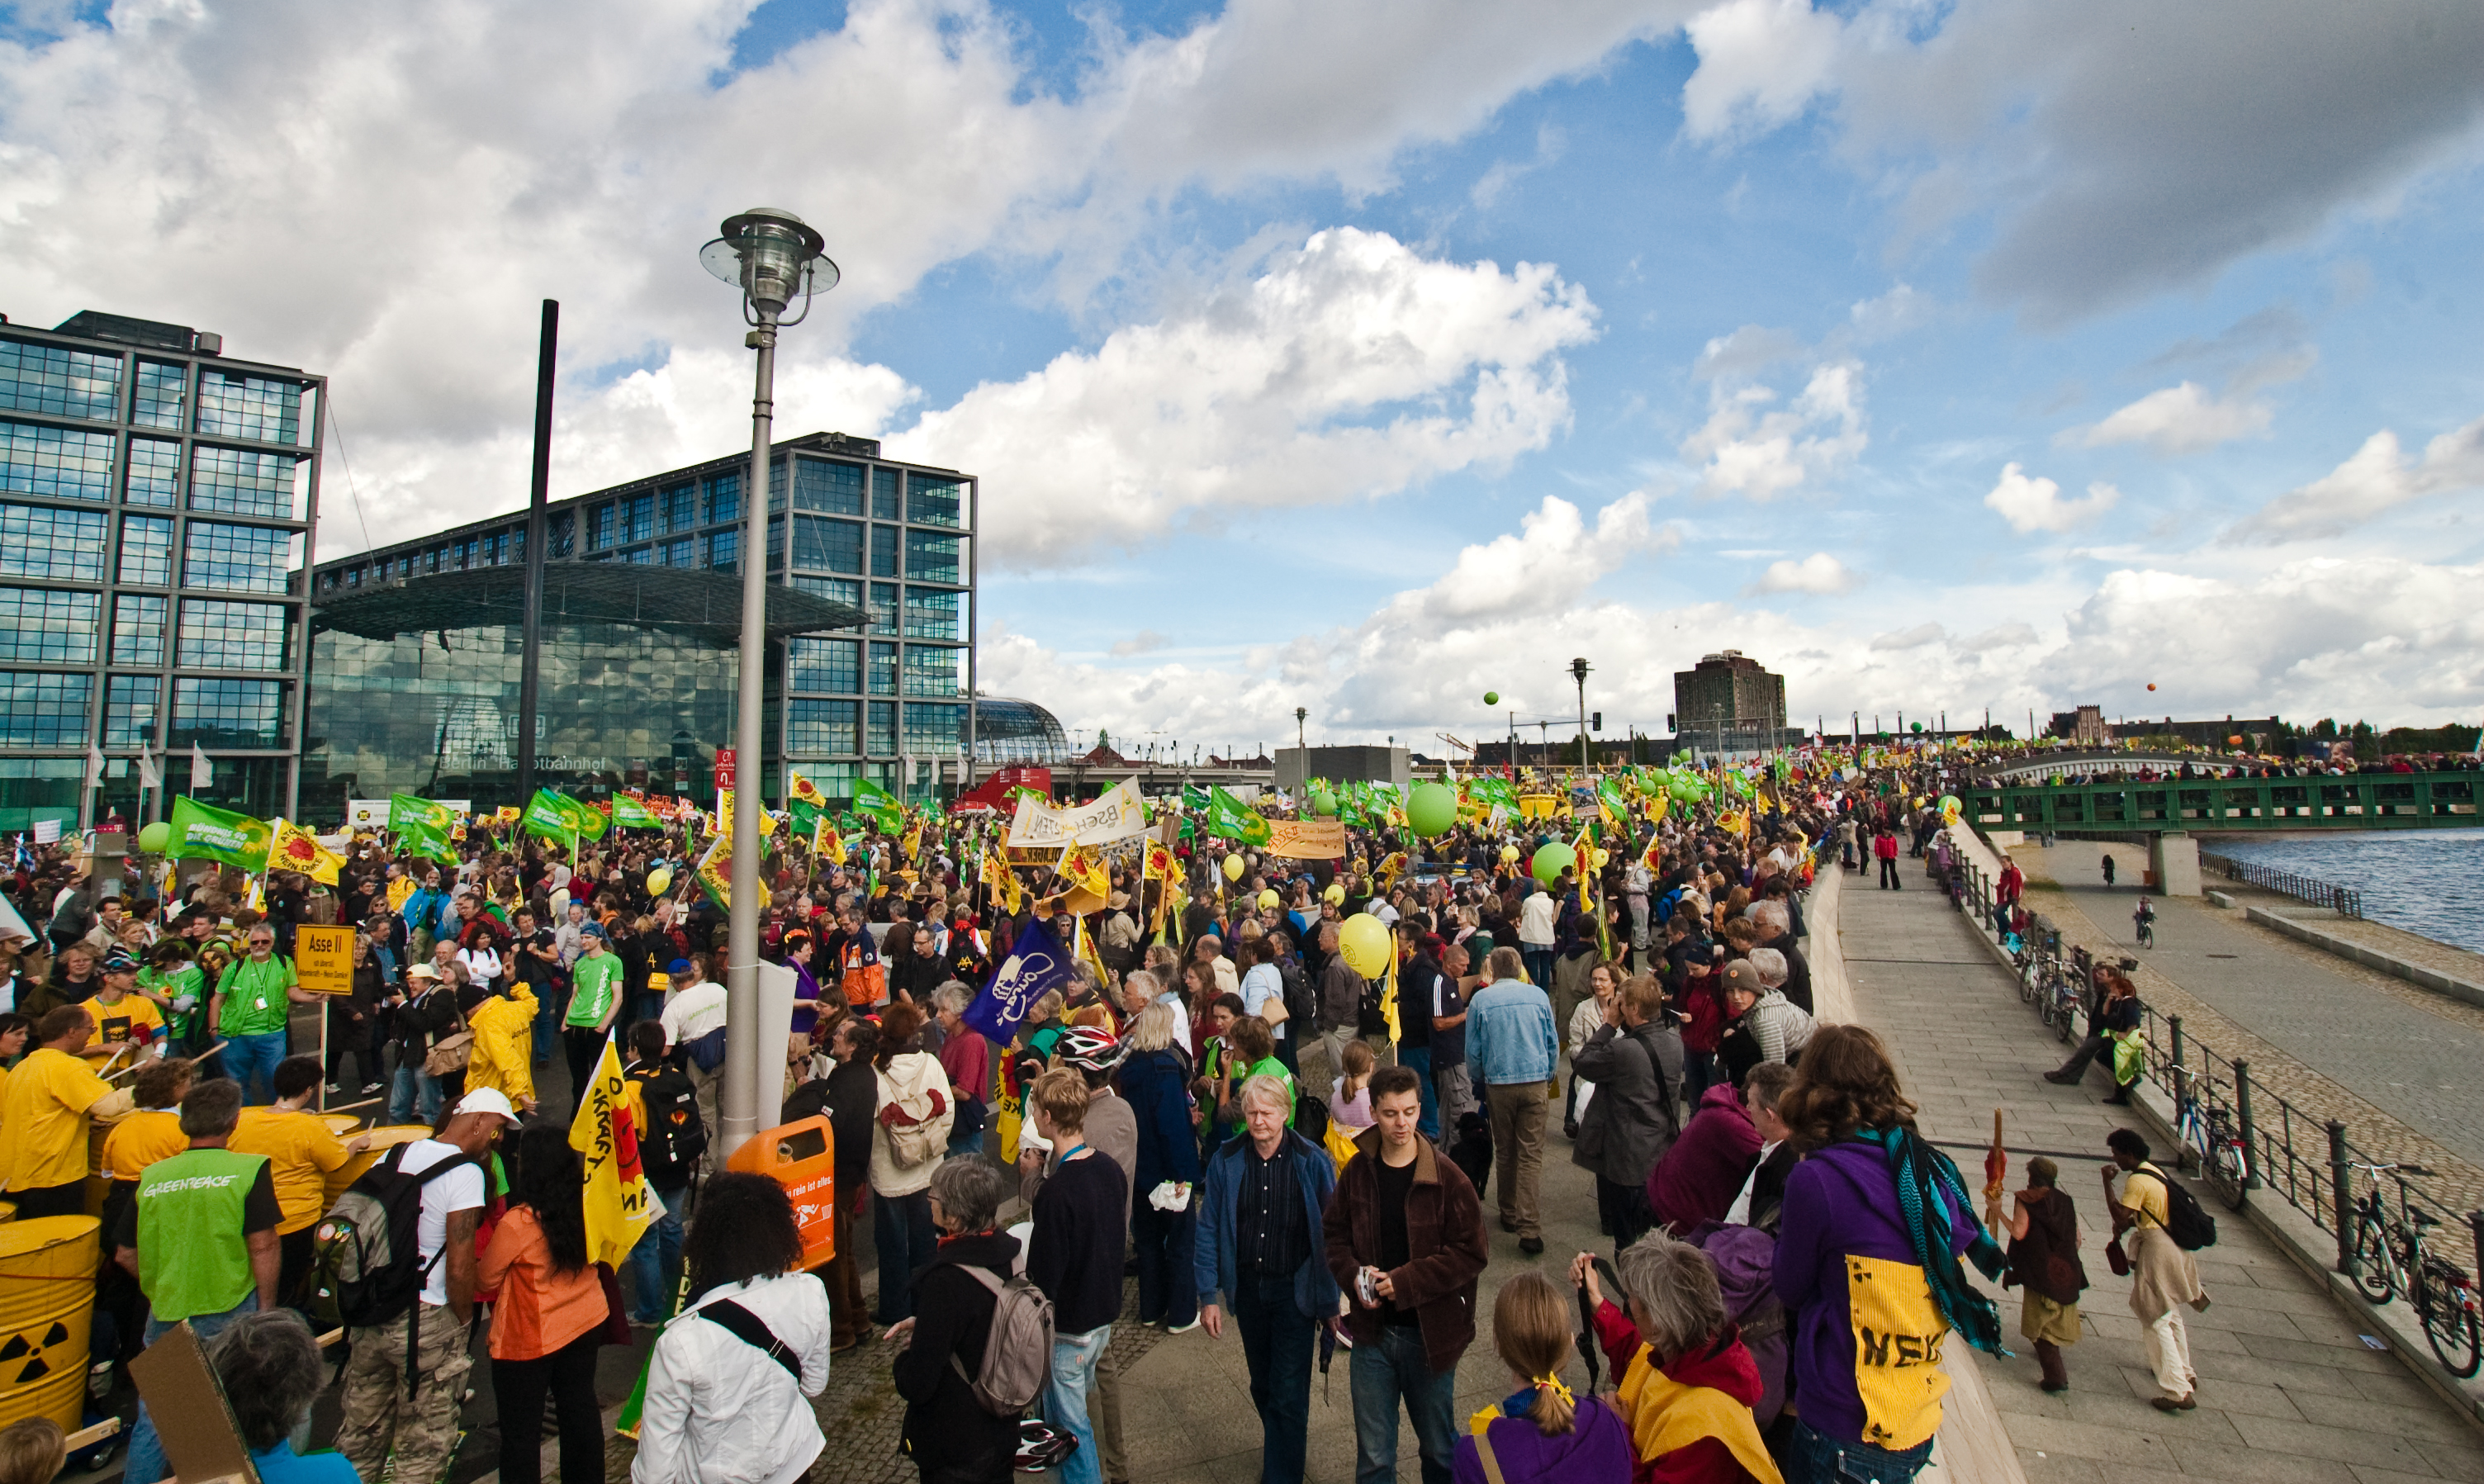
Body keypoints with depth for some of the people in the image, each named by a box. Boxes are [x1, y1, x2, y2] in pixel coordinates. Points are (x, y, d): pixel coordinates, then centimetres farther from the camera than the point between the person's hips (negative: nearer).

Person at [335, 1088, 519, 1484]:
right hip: (425, 1322, -7)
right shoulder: (465, 1173, -17)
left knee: (361, 1430, 22)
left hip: (370, 1313, 7)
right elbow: (459, 1269, -19)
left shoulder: (395, 1155, 5)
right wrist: (463, 1322, -2)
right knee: (423, 1444, 8)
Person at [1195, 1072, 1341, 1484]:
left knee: (1289, 1395, 0)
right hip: (1247, 1288, 3)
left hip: (1295, 1290, -3)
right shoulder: (1226, 1162, -8)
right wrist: (1208, 1294, -3)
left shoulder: (1313, 1163, -14)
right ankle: (1287, 1438, 47)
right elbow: (1208, 1230, -1)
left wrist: (1331, 1301, -6)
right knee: (1262, 1386, 20)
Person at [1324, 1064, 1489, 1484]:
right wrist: (1353, 1275, -14)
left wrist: (1406, 1282, -19)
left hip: (1430, 1334, -2)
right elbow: (1334, 1236, 6)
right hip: (1372, 1330, 2)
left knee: (1439, 1448, 18)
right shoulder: (1357, 1172, -4)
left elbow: (1472, 1252, -14)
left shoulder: (1446, 1178, -14)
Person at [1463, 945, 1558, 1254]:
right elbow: (1552, 1043, 8)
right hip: (1535, 1082, 0)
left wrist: (1478, 1082, 17)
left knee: (1504, 1152, 15)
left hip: (1498, 1084, 0)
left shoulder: (1481, 1000, -3)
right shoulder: (1538, 996, 1)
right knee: (1531, 1154, 0)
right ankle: (1528, 1226, -7)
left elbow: (1473, 1051, 2)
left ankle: (1509, 1215, 26)